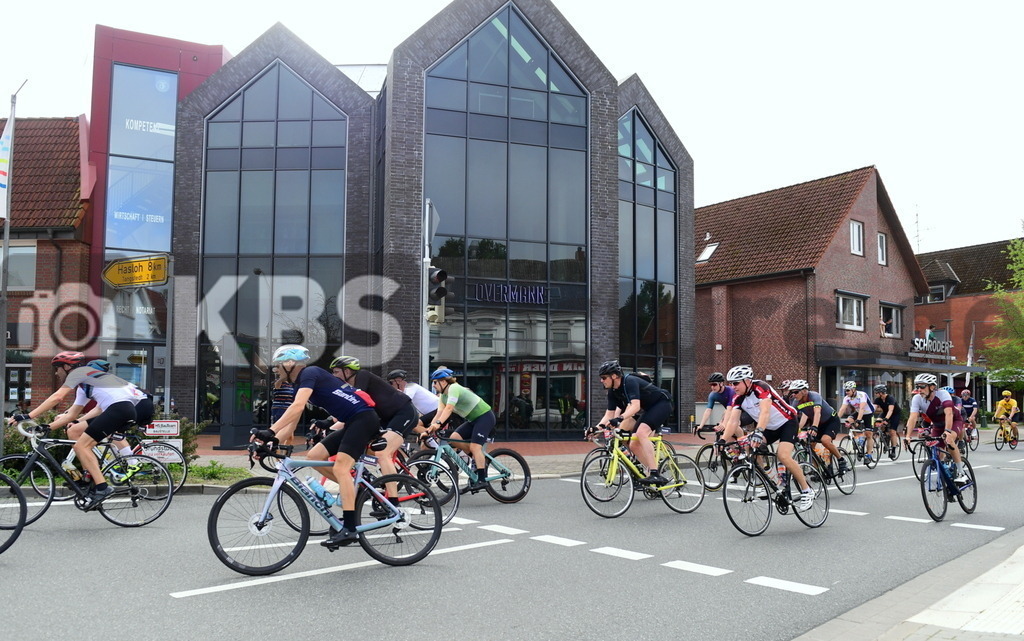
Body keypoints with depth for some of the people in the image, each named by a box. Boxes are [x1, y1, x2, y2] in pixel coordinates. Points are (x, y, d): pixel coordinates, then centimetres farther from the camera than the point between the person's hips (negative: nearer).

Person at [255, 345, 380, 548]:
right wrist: (269, 443, 8)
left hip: (363, 418, -10)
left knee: (340, 468, -19)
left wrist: (270, 431, -29)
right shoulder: (301, 384, 18)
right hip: (351, 423, 10)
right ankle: (354, 490, 12)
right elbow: (292, 423, 18)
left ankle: (350, 529, -20)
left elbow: (297, 407, -26)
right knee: (314, 456, 4)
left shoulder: (310, 373, -10)